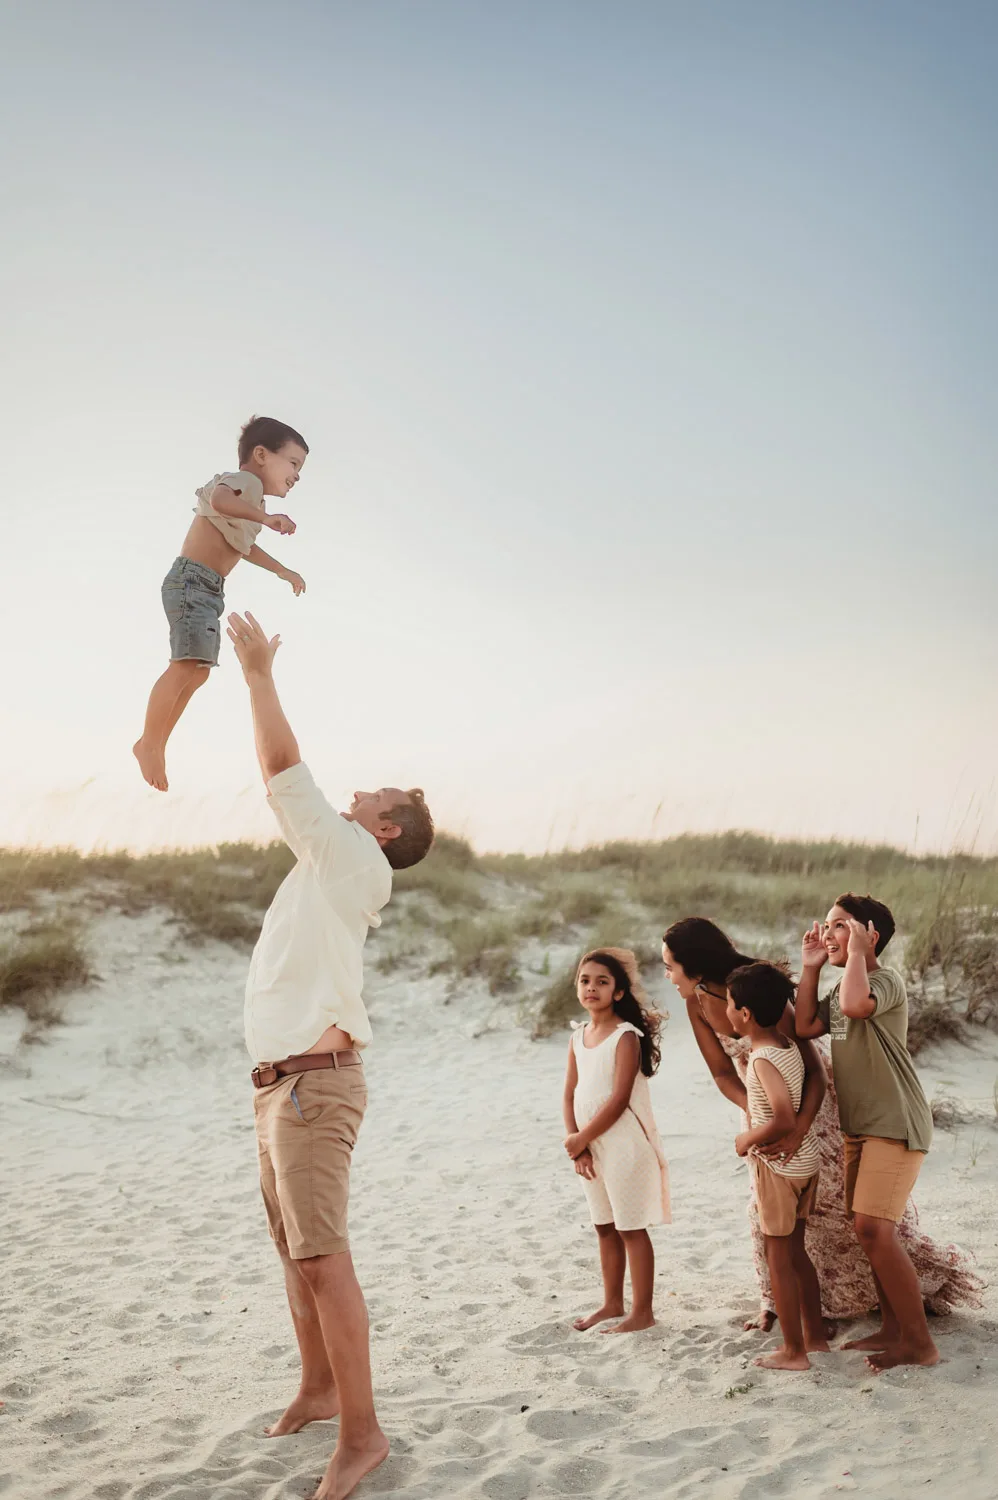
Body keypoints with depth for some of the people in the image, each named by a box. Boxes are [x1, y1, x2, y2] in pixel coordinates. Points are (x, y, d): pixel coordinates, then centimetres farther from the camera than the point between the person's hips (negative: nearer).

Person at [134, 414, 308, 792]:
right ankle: (148, 743, -14)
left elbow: (245, 547, 41)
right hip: (192, 580, -11)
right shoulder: (246, 481, -9)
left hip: (209, 590, 11)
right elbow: (219, 498, -34)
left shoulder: (251, 505, 22)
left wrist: (284, 571, 46)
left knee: (198, 671, 10)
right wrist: (265, 517, -39)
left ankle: (158, 744, 16)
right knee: (186, 664, -19)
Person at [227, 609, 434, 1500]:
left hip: (314, 1082, -10)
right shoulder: (331, 863, 17)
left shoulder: (354, 859, -7)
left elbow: (284, 766, -11)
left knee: (321, 1257, -13)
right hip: (282, 1084, 10)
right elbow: (286, 777, 24)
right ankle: (319, 1390, 29)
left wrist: (260, 673, -3)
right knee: (297, 1254, 17)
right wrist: (256, 676, 23)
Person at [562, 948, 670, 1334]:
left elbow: (619, 1099, -19)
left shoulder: (626, 1036, -14)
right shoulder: (578, 1036, 8)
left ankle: (643, 1311, 10)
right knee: (605, 1227, 16)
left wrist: (581, 1139, -14)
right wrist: (577, 1144, -6)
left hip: (624, 1145, -7)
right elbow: (570, 1095, 6)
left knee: (630, 1228, 1)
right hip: (590, 1147, 7)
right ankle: (613, 1303, 29)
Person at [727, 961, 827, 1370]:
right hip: (806, 1159, 8)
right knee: (796, 1250, 20)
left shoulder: (763, 1060, -23)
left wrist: (747, 1140, -17)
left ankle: (794, 1351, 10)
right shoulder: (789, 1045, 1)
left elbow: (783, 1120, -32)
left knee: (778, 1257, 3)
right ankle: (815, 1335, 28)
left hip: (776, 1165, -8)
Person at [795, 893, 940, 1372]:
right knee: (870, 1230, 13)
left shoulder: (885, 981, -15)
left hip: (895, 1126, -10)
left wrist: (857, 952, -23)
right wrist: (811, 968, 4)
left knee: (874, 1228, -16)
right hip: (860, 1126, 10)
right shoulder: (842, 987, 15)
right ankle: (893, 1329, 23)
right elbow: (804, 1026, 6)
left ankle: (919, 1343, -9)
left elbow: (854, 1005, -38)